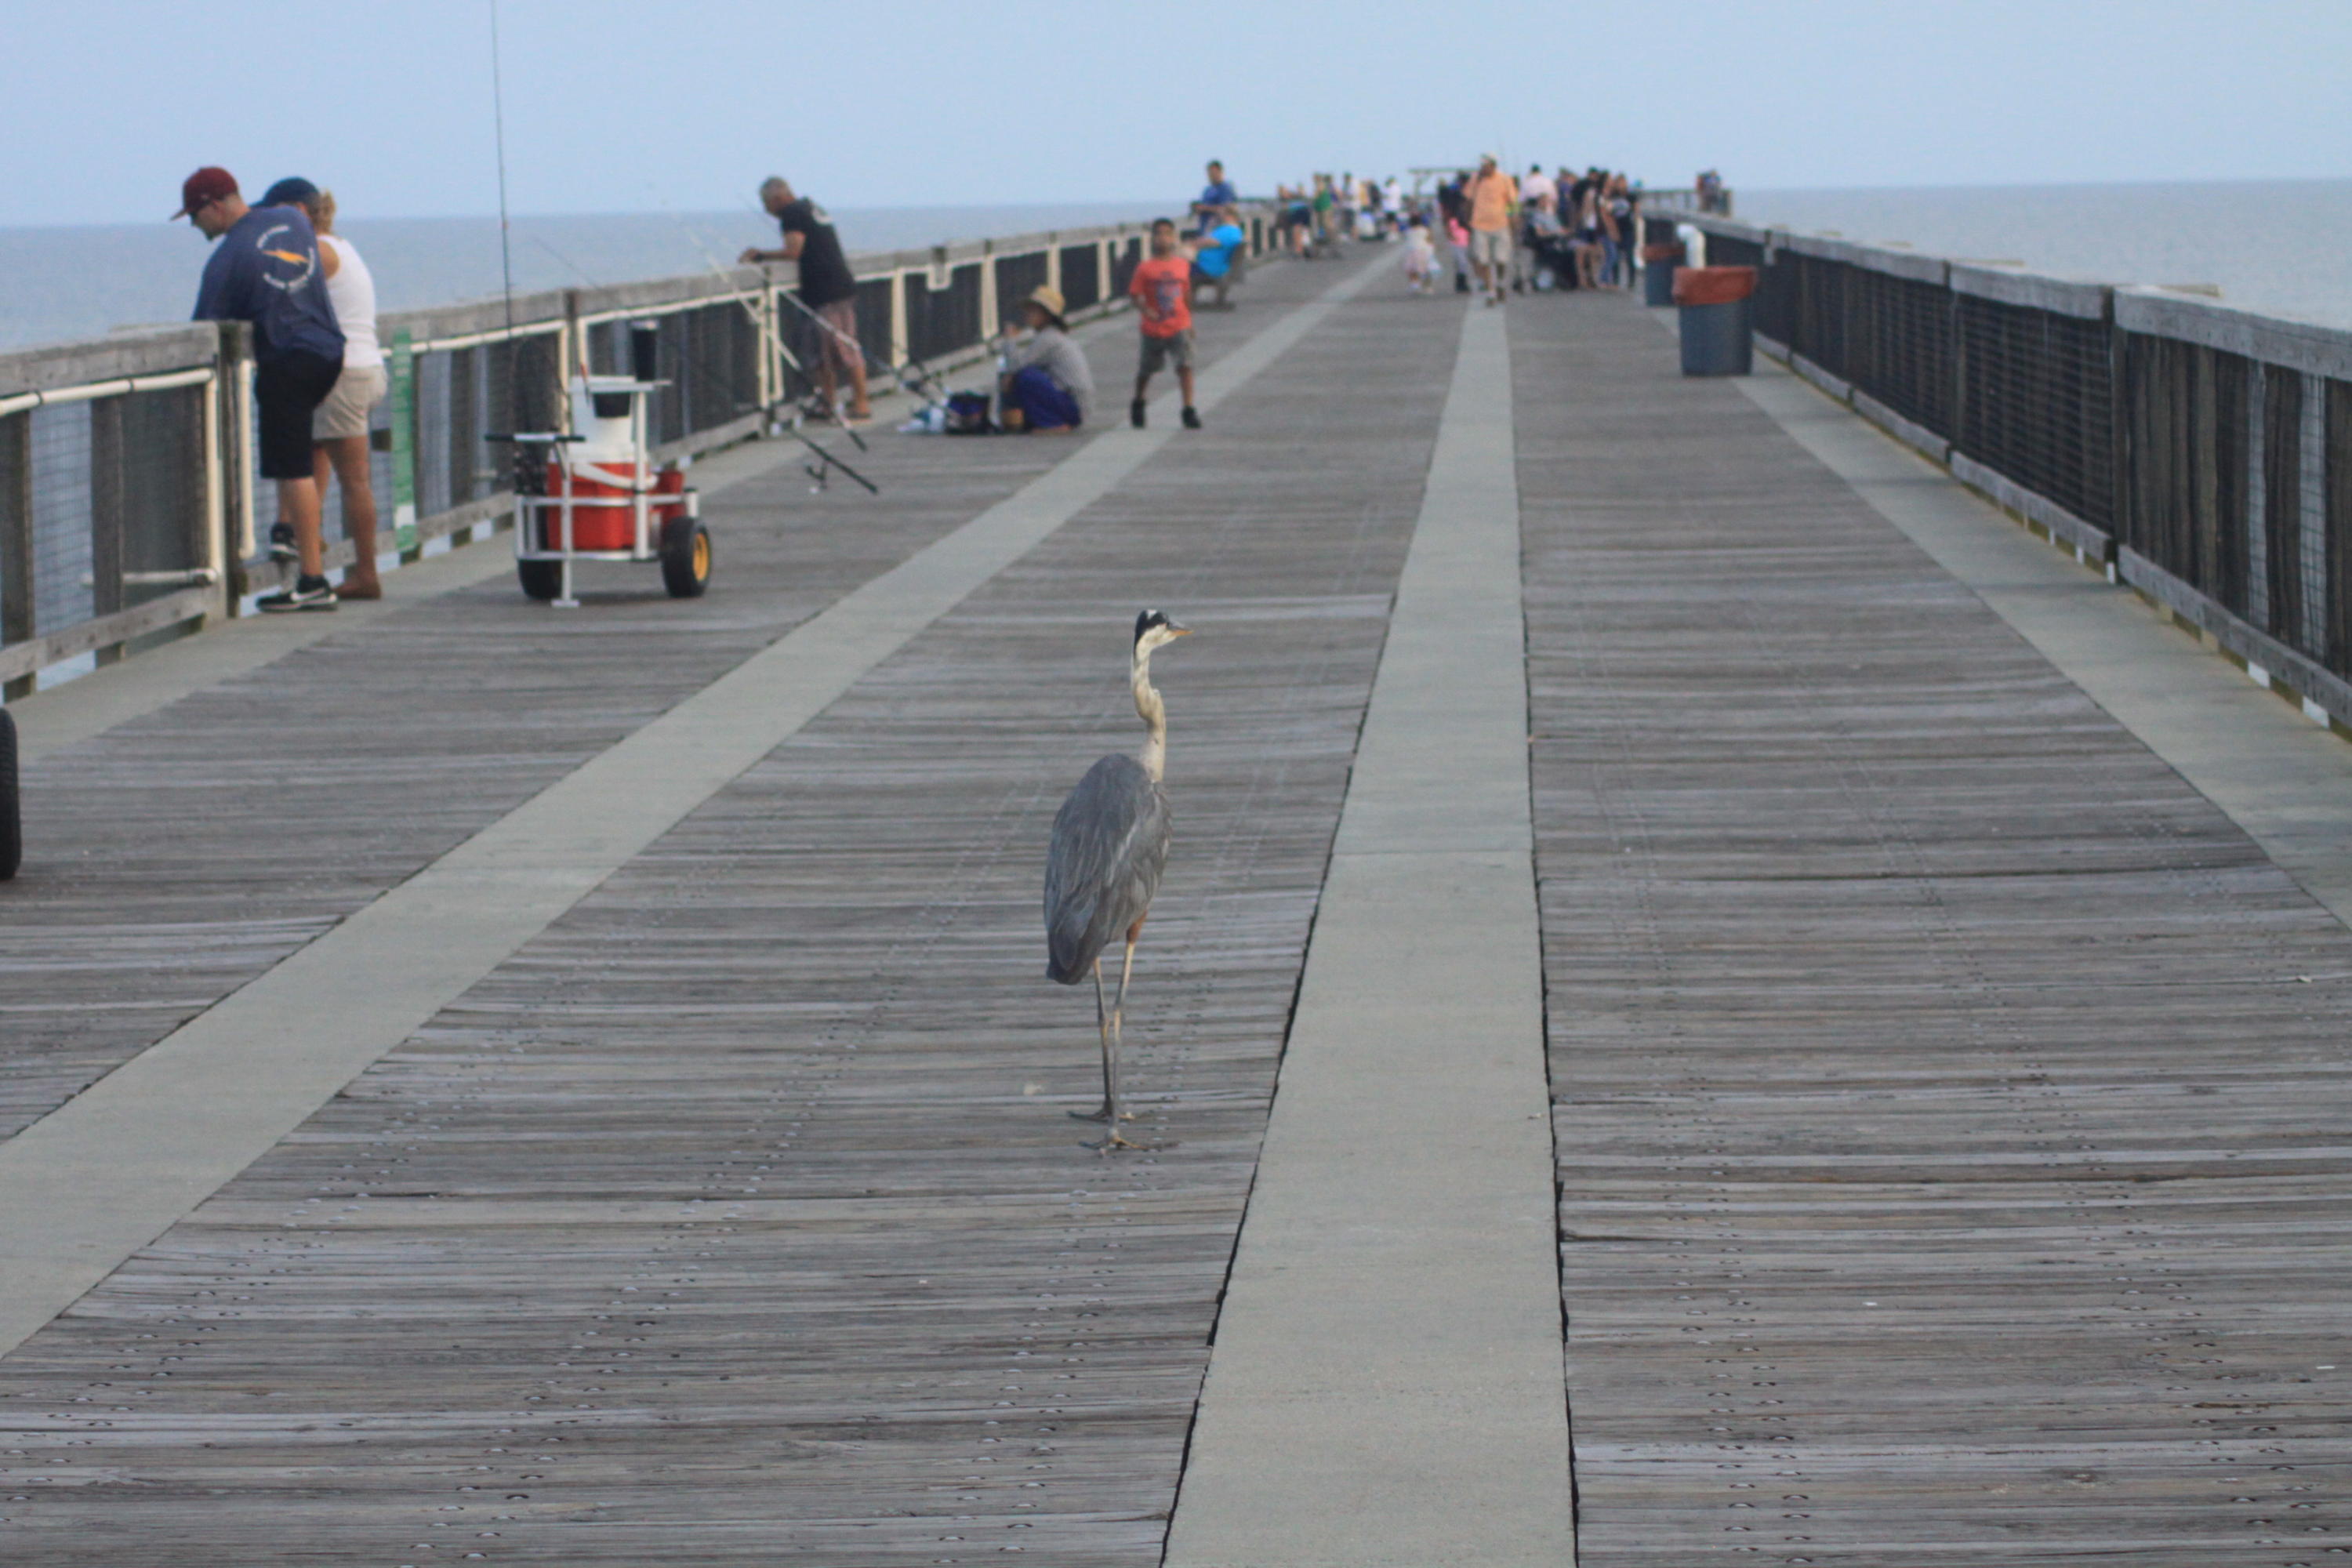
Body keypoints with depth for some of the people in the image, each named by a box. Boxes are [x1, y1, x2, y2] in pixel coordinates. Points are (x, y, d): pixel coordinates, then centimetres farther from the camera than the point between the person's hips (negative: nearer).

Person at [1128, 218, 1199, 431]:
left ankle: (1189, 411, -10)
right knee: (1147, 369, 15)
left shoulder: (1183, 264, 2)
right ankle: (1138, 404, 40)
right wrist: (1145, 310, -25)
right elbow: (1136, 295, -7)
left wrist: (1189, 321, 18)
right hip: (1153, 329, -1)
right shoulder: (1146, 268, -8)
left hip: (1179, 327, 1)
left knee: (1185, 366, -13)